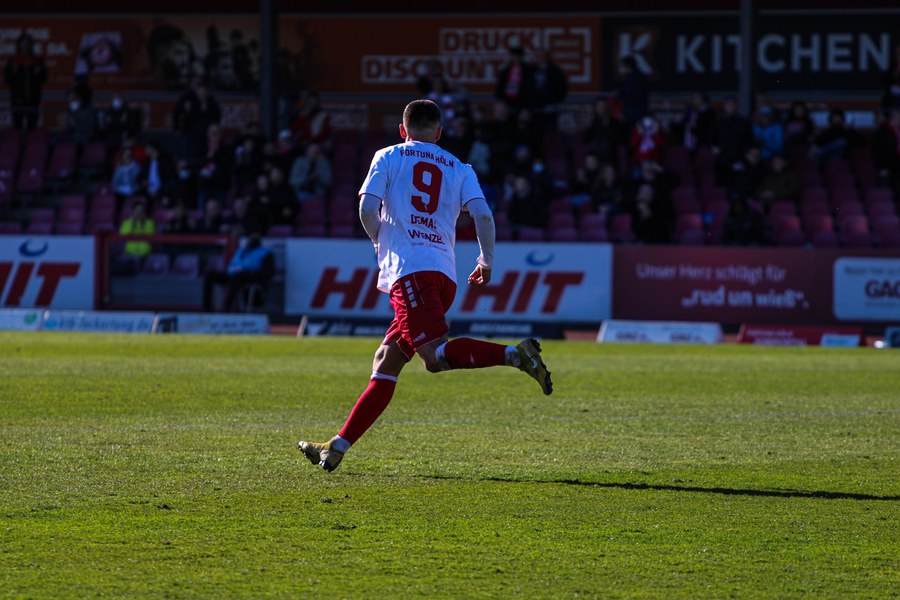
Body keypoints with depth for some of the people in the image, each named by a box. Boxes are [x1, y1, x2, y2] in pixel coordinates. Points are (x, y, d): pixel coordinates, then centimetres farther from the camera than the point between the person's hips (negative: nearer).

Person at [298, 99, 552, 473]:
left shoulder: (388, 158, 10)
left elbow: (367, 208, -1)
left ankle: (514, 354, -38)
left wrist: (381, 242, 19)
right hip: (445, 273, 6)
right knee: (385, 363, 8)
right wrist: (486, 262, 18)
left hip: (409, 270, -6)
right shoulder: (458, 168, 18)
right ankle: (337, 449, 8)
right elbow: (482, 214, 4)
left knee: (435, 355, -20)